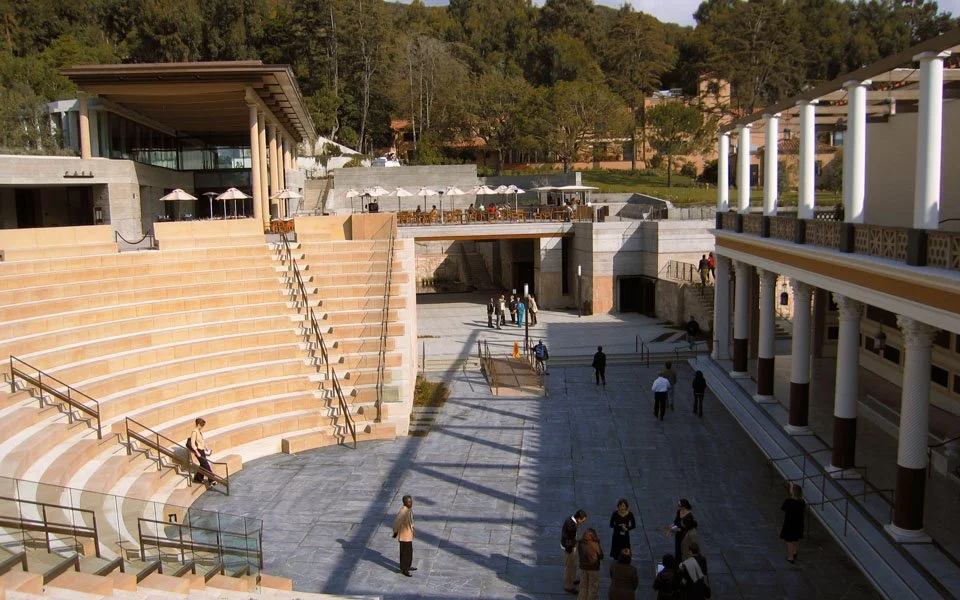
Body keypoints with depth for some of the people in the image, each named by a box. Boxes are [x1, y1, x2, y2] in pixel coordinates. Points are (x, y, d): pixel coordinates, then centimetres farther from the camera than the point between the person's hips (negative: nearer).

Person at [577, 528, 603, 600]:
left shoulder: (580, 543, -10)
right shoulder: (595, 545, -23)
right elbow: (601, 556, -11)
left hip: (583, 567, 4)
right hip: (593, 568, -4)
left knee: (583, 586, 20)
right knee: (593, 588, 13)